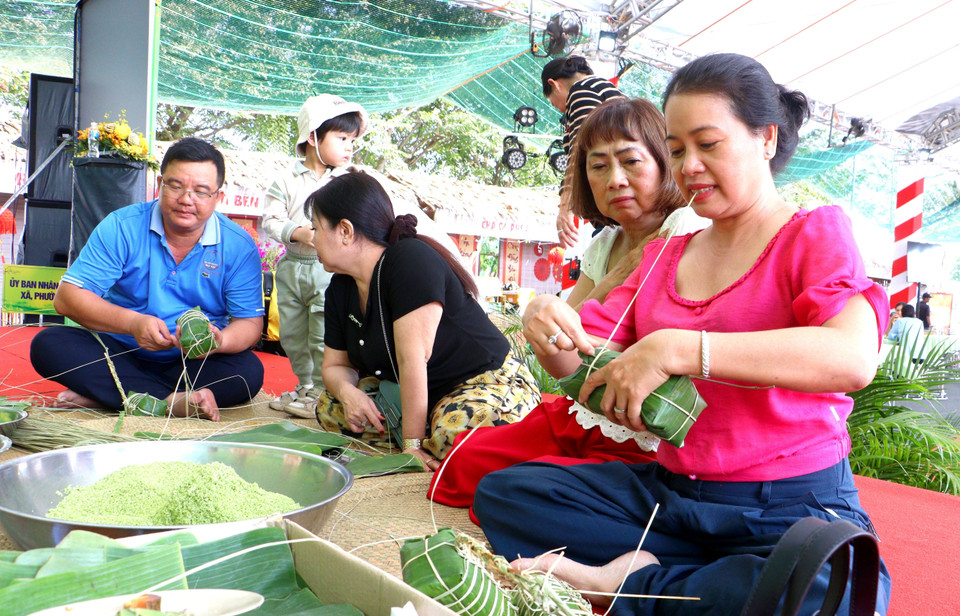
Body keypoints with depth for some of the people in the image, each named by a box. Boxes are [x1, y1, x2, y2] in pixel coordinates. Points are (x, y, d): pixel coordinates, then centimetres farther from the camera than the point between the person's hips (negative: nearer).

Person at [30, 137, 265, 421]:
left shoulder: (239, 246, -5)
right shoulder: (121, 227, -5)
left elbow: (249, 323, -7)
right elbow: (67, 297, -11)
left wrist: (219, 341, -32)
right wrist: (132, 322, -28)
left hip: (194, 364, 0)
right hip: (121, 354, 1)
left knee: (249, 372, -29)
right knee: (48, 345, -23)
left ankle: (100, 394, -26)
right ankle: (172, 402, -34)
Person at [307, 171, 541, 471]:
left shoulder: (411, 259, -23)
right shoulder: (340, 288, 4)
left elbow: (413, 359, -27)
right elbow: (335, 365, 10)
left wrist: (412, 444, -26)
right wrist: (347, 390, -15)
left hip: (490, 381, -9)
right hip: (414, 395, 9)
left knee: (455, 428, -39)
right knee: (329, 408, -2)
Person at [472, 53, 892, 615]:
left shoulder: (815, 233, -3)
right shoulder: (664, 255, 14)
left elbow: (854, 358, -25)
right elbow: (582, 366, 10)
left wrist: (674, 350, -32)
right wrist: (548, 325, -14)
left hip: (792, 508, -4)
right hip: (669, 490, 5)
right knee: (501, 491, -6)